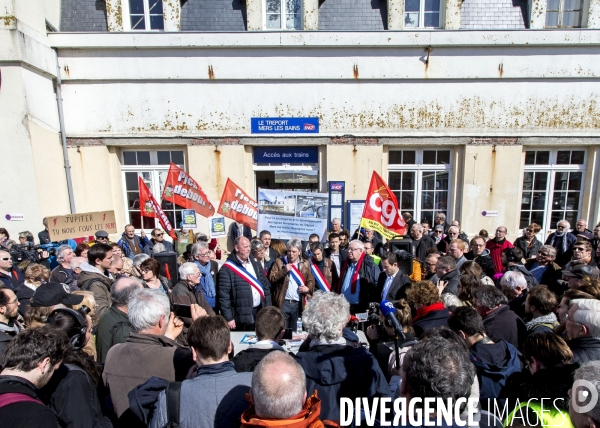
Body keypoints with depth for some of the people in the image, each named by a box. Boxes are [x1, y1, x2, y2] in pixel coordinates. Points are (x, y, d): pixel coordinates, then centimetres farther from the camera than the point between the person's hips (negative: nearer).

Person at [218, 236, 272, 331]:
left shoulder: (255, 264, 10)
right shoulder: (227, 269, -10)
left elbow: (266, 286, 13)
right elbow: (224, 296, -13)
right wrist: (228, 318, -15)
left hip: (260, 312, 6)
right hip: (242, 316, -6)